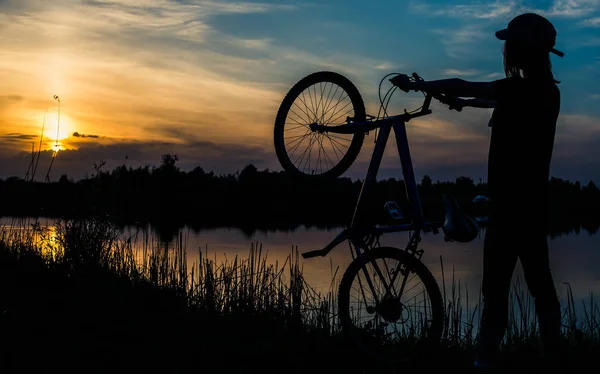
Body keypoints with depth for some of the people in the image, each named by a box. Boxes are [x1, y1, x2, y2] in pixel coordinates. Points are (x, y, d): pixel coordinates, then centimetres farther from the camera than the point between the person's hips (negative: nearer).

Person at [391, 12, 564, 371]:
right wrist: (464, 102, 37)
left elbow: (462, 85, -16)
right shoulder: (547, 91, 9)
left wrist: (417, 85, -4)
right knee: (541, 283, 15)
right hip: (534, 204, 9)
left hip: (511, 206, -9)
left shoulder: (522, 89, -18)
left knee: (496, 290, -3)